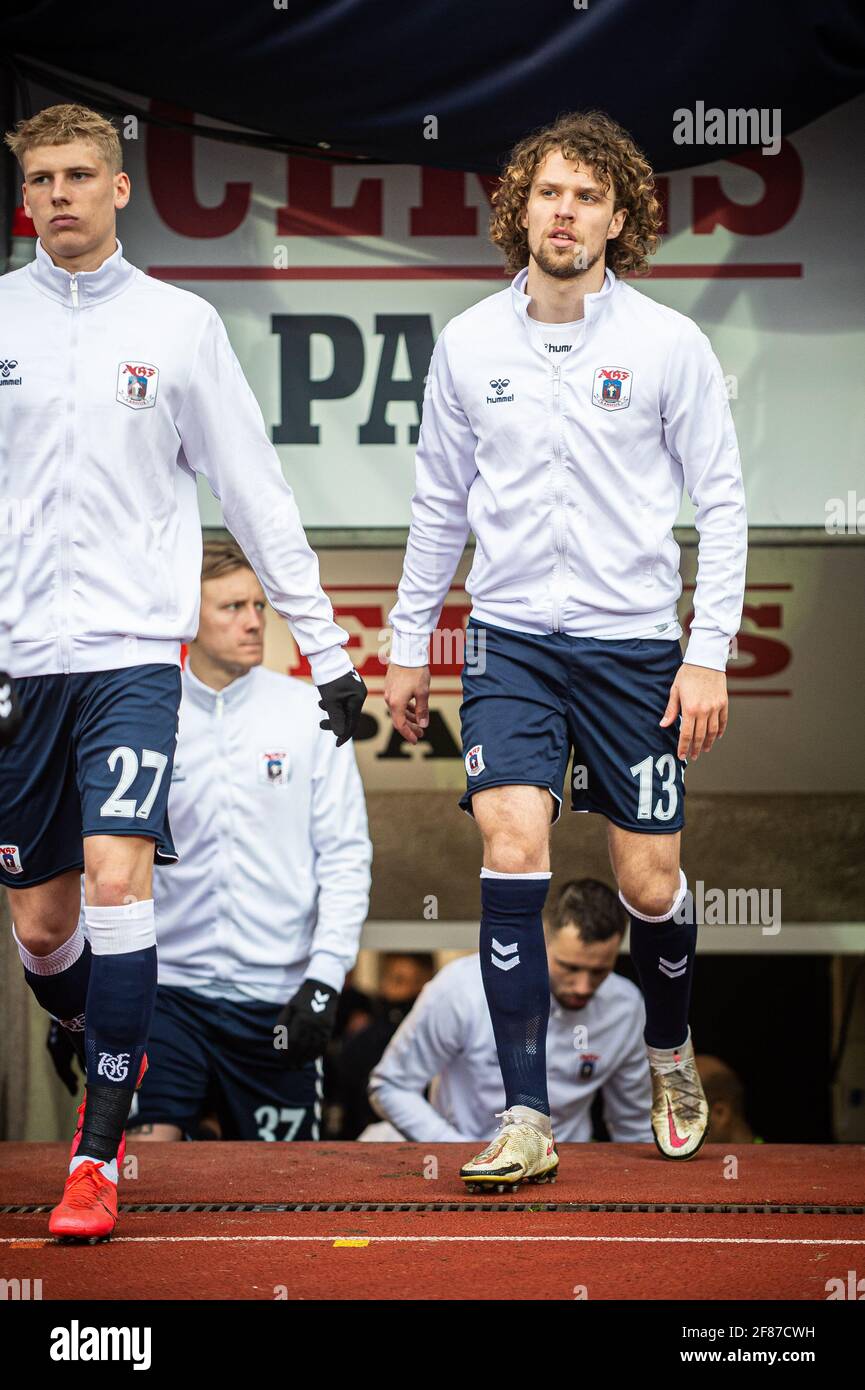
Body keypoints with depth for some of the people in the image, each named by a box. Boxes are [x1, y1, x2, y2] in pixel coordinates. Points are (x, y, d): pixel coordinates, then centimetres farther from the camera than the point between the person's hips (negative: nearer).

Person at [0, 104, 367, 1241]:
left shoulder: (179, 325, 5)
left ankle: (99, 1154, -13)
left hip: (134, 646, -2)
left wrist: (326, 643, 6)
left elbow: (256, 494, 8)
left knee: (117, 878, -18)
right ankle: (112, 1068, 35)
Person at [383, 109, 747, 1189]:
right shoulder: (469, 345, 4)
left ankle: (670, 1053, 33)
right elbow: (439, 503, 15)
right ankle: (525, 1118, -11)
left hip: (632, 640, -1)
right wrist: (407, 644, 15)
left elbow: (721, 502, 0)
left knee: (650, 885, 3)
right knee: (513, 854, -15)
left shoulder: (669, 344, -3)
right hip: (510, 636, 1)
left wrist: (709, 655, -7)